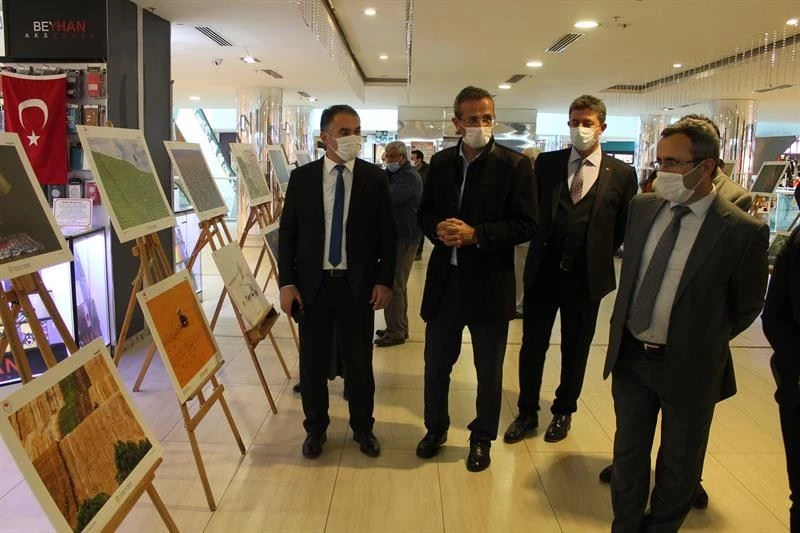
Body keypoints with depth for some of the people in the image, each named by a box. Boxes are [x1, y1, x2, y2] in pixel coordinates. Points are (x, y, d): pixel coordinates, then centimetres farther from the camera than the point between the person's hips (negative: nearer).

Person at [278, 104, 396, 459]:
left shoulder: (375, 178, 0)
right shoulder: (301, 177, 1)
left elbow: (387, 234, 1)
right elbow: (287, 233, 2)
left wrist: (384, 280, -6)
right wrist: (287, 283, -5)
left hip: (358, 284, 0)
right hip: (312, 283, 1)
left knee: (360, 361, 11)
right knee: (312, 361, 11)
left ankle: (363, 428, 30)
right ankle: (315, 428, 30)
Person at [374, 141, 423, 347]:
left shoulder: (409, 176, -15)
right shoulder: (394, 174, 19)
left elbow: (388, 198, -26)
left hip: (404, 237, -10)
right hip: (395, 235, 10)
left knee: (394, 285, -7)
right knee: (397, 285, 16)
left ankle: (395, 332, 0)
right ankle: (399, 327, 26)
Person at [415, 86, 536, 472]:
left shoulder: (514, 165, -8)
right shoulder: (441, 162, 5)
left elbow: (526, 225, -11)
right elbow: (425, 212, 11)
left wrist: (475, 234, -22)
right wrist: (437, 229, -11)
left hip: (489, 283, -3)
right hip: (444, 280, 4)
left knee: (489, 369, 13)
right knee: (436, 363, 16)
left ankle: (482, 438, 34)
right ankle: (436, 427, 39)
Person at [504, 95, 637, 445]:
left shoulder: (621, 174, -2)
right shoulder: (546, 163, 2)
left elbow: (626, 228, 5)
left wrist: (598, 254, 1)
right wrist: (541, 245, 0)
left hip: (587, 276, -1)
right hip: (543, 270, 1)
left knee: (575, 349, 13)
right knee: (532, 345, 8)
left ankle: (563, 412, 33)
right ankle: (527, 412, 25)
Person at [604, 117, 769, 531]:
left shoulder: (742, 231, -18)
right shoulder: (642, 207, -3)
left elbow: (747, 308, -4)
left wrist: (703, 342, 7)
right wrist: (628, 329, 11)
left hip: (688, 366, -4)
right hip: (629, 356, 4)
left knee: (679, 463, 17)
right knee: (628, 452, 19)